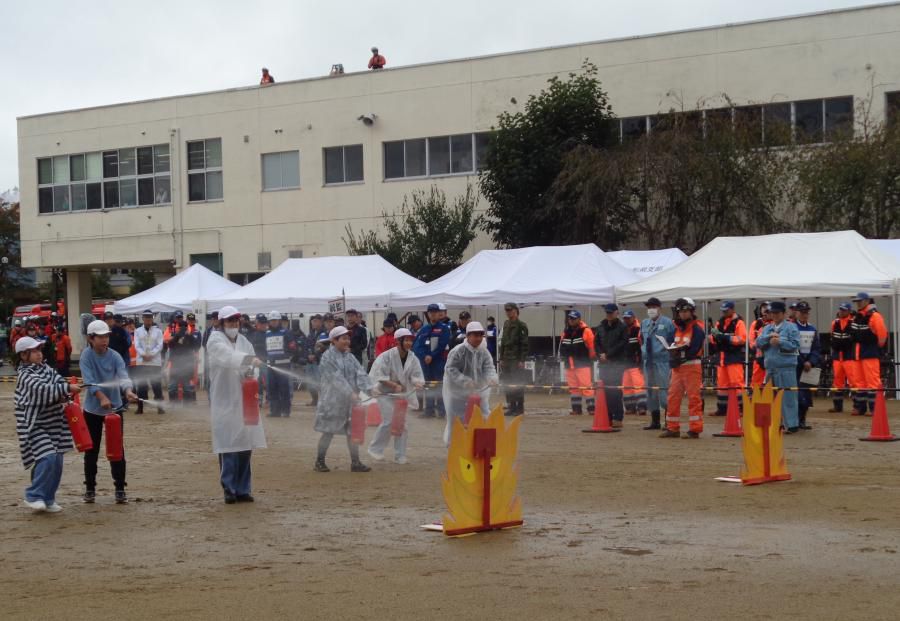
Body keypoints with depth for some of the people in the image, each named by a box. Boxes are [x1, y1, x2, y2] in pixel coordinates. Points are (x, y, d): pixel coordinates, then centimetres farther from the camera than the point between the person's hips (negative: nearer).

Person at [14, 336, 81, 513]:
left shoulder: (45, 368, 9)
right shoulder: (26, 376, -15)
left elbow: (59, 381, 4)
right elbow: (43, 389, -28)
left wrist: (64, 394, -18)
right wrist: (67, 388, -31)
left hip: (53, 424, 8)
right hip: (34, 425, -8)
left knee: (56, 462, 8)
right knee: (47, 458, -20)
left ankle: (48, 499, 19)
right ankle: (34, 496, -8)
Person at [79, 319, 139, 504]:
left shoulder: (115, 356, -8)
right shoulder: (86, 356, -11)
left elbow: (123, 376, -22)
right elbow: (89, 379, -23)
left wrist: (128, 391, -44)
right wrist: (101, 397, -39)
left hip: (115, 407, 0)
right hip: (92, 409, 0)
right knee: (91, 450, 9)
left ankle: (120, 489, 7)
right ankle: (90, 488, 22)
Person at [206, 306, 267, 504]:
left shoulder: (243, 341, 14)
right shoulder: (215, 340, -3)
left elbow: (251, 366, 10)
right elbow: (227, 356, -23)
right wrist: (249, 359, -37)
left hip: (244, 400, 5)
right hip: (225, 401, -5)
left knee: (245, 446, 5)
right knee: (228, 447, -7)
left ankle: (243, 489, 13)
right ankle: (229, 489, 0)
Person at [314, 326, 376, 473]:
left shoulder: (350, 356, 9)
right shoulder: (328, 357, -9)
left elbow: (360, 373, -2)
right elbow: (336, 378, -19)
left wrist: (371, 387, -19)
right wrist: (351, 393, -28)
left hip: (350, 400, 6)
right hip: (332, 399, -6)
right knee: (329, 431, 1)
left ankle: (355, 463, 9)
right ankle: (319, 462, 12)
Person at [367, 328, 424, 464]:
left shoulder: (413, 359, -3)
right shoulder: (387, 356, -17)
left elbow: (416, 376, -4)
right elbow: (380, 376, -18)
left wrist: (417, 383, -28)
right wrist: (394, 385, -29)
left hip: (402, 394, 5)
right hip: (386, 393, -5)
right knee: (389, 421, -14)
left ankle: (400, 455, 14)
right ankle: (375, 449, 3)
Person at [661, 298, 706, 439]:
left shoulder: (697, 328, -7)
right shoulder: (677, 327, 16)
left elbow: (694, 350, -16)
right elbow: (672, 347, 14)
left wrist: (679, 357, -20)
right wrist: (672, 359, -6)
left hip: (692, 366, -8)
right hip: (678, 367, 8)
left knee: (693, 398, -5)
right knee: (673, 396, 8)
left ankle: (695, 429, -2)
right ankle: (672, 428, 15)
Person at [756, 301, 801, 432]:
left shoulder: (791, 327, 0)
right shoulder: (767, 328, 17)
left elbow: (795, 345, -9)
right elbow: (758, 343, 7)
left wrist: (779, 342, -16)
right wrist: (769, 337, -9)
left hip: (786, 367, -6)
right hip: (770, 367, 6)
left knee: (788, 396, -7)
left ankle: (791, 424, -3)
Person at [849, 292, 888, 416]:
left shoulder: (874, 316, -13)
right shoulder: (856, 316, 13)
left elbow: (882, 333, -16)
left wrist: (878, 346, -5)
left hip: (870, 353, -9)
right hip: (858, 352, 9)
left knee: (872, 381, -10)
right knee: (859, 381, 12)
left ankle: (875, 408, -9)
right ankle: (859, 406, 18)